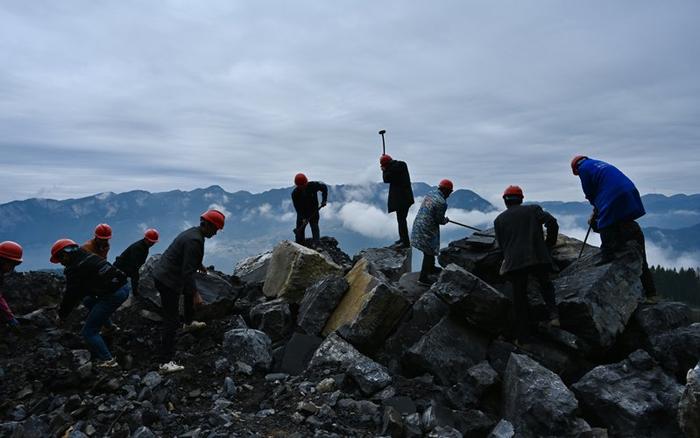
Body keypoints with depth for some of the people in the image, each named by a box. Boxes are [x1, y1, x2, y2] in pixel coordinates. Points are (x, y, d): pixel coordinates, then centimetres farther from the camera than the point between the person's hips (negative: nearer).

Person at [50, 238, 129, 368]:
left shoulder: (74, 269, -9)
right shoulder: (88, 256, 17)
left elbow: (71, 295, -3)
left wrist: (61, 315, 12)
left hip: (113, 295, -9)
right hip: (124, 286, 9)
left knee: (89, 332, 2)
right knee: (88, 301, 34)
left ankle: (107, 361, -2)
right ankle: (109, 326, 38)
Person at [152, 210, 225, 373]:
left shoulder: (193, 232, 6)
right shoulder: (195, 241, -26)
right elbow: (187, 271, -28)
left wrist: (199, 265, 46)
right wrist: (195, 294, -26)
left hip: (162, 273, 11)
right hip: (168, 281, -11)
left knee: (189, 291, 34)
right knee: (171, 321, -7)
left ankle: (189, 323, 56)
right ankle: (166, 362, -3)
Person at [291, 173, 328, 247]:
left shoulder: (313, 185, -19)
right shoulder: (295, 193, -18)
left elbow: (324, 187, -2)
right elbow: (297, 207, -16)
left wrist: (324, 200, -10)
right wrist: (303, 218, -26)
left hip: (313, 212, -1)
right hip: (302, 214, 1)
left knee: (315, 227, -15)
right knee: (299, 229, 3)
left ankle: (317, 244, -20)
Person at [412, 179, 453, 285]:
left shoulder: (429, 194, 6)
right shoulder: (442, 202, -19)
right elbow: (440, 220, -13)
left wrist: (443, 219, 20)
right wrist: (446, 220, 9)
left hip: (418, 227, 9)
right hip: (427, 231, -9)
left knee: (429, 251, 26)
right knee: (429, 253, 4)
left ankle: (431, 268, 44)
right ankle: (423, 277, 11)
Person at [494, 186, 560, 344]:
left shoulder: (499, 220, 12)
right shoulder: (533, 210, 9)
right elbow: (552, 222, -4)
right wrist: (549, 243, 8)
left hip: (514, 262, 0)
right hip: (539, 258, 0)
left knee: (519, 298, 10)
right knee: (545, 284, 26)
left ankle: (522, 337, 14)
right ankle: (553, 314, 4)